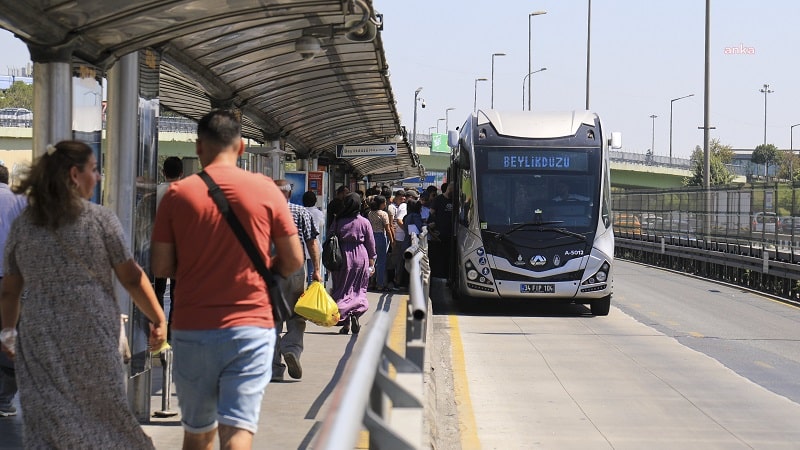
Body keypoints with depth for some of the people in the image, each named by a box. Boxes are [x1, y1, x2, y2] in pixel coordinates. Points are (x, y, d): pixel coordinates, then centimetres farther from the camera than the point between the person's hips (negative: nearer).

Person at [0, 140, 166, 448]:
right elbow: (131, 278, -3)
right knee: (105, 418, 12)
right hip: (94, 339, -2)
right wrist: (158, 319, 7)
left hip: (41, 342, 2)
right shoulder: (101, 220, -4)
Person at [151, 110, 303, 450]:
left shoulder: (178, 194, -2)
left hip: (192, 329, 1)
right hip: (251, 326, -1)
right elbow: (293, 261, 1)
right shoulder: (266, 190, -2)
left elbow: (160, 267, -1)